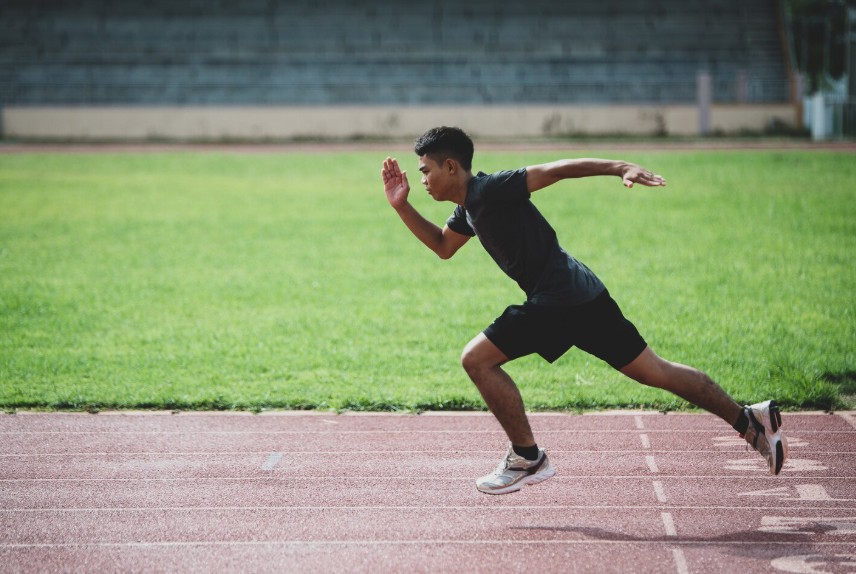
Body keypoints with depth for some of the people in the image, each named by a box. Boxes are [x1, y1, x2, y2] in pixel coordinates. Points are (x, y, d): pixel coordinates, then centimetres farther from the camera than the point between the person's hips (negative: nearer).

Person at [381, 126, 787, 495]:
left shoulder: (489, 190, -12)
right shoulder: (468, 208, 17)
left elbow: (554, 170, -21)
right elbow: (443, 246, 35)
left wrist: (619, 168, -33)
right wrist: (401, 206, 23)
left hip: (559, 299, -10)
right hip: (581, 296, 10)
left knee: (476, 359, -5)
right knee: (654, 372, 12)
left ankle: (528, 458, 2)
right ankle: (751, 420, 14)